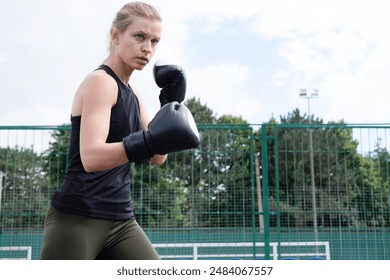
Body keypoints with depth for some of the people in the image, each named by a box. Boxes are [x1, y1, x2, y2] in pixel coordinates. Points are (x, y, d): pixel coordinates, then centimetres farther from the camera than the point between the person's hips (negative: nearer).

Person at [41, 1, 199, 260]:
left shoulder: (133, 95, 14)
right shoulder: (99, 81, -11)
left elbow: (158, 157, 11)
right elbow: (91, 157, -26)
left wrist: (172, 101, 2)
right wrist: (149, 141, -42)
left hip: (120, 220, 8)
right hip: (77, 218, -8)